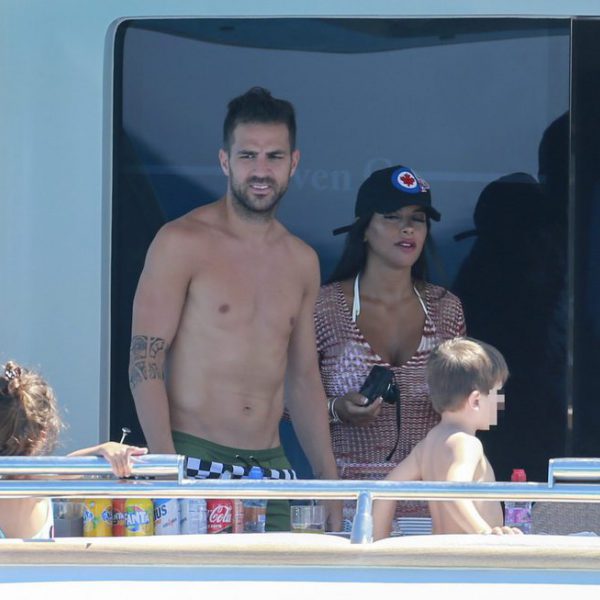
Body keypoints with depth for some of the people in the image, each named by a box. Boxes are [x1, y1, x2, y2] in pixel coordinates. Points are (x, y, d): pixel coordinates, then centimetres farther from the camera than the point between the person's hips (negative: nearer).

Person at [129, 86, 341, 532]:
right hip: (195, 459, -5)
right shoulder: (183, 243, -3)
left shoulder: (302, 261, 15)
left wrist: (329, 481, 14)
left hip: (270, 464, 5)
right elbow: (145, 363, -8)